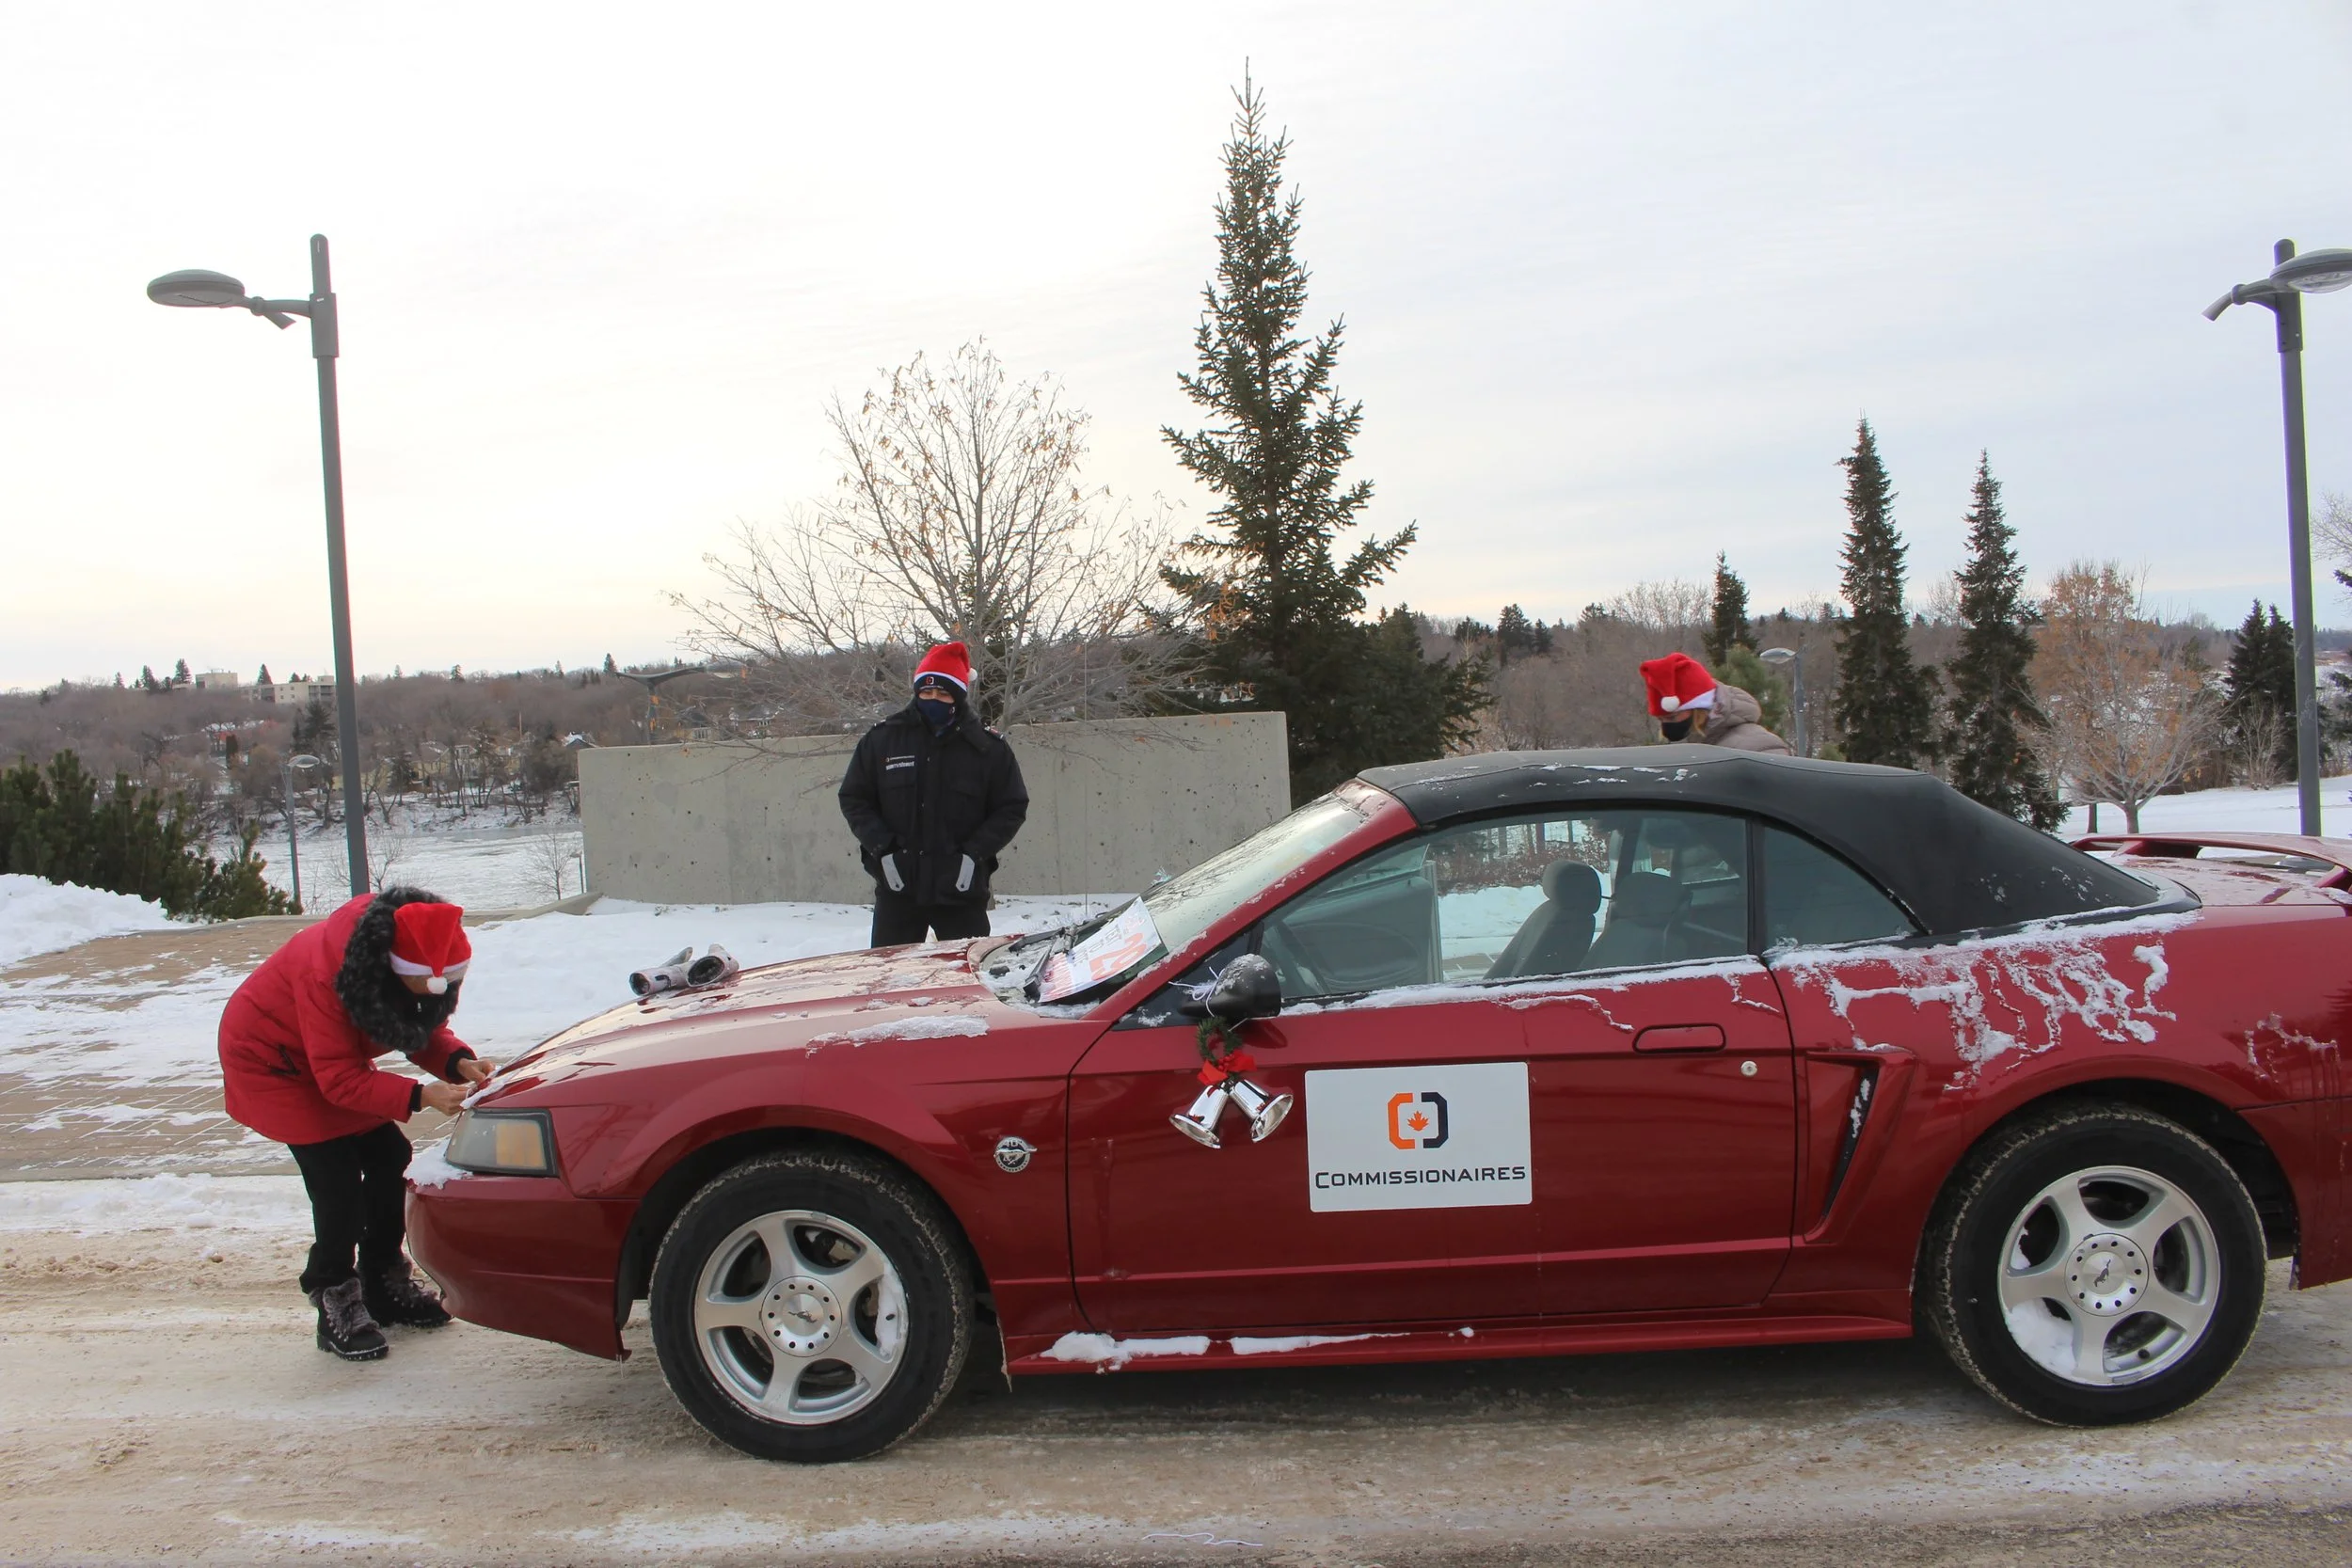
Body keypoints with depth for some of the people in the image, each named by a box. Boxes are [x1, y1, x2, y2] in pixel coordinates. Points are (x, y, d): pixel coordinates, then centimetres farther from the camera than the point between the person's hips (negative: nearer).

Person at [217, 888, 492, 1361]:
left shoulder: (417, 964, -21)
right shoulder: (327, 971, -39)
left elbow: (424, 1030, -7)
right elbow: (339, 1079, -33)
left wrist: (459, 1062, -28)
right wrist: (419, 1096, -43)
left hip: (338, 1056, 7)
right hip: (270, 1057, -7)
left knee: (390, 1157, 0)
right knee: (338, 1179, -15)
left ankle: (386, 1282, 16)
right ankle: (336, 1303, -2)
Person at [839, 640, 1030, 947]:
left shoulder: (988, 747, -1)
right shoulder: (882, 739, 2)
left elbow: (1012, 807, 2)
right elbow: (853, 798, 6)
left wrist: (975, 852, -10)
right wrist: (881, 847, -7)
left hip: (962, 890, -1)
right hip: (897, 888, 1)